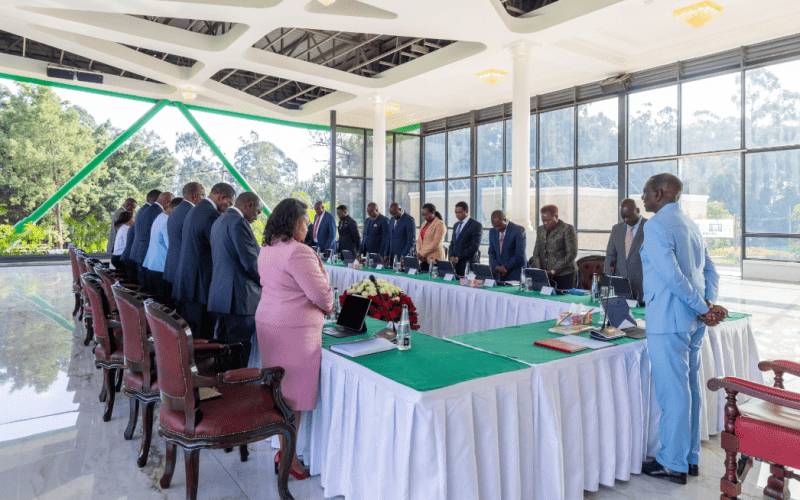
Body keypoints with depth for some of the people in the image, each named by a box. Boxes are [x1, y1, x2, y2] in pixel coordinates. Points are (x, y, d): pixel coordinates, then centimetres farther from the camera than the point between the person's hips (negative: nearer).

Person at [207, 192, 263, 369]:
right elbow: (250, 262, -19)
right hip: (239, 297, -10)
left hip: (220, 294, 10)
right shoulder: (238, 223, -14)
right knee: (240, 352, -4)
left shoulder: (218, 222, 18)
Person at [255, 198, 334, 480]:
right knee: (293, 395, 2)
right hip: (293, 330, -9)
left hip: (267, 320, 9)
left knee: (280, 390, 16)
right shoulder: (298, 253, -19)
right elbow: (321, 295, -19)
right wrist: (328, 308, 4)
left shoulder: (266, 250, 11)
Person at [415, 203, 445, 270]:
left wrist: (422, 253, -14)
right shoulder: (424, 225, 18)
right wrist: (419, 253, 0)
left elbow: (436, 243, -14)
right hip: (424, 259, 6)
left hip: (434, 259, -6)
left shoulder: (440, 224, -6)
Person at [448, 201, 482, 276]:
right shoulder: (456, 225, 19)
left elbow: (475, 246, -13)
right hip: (454, 263, 6)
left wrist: (458, 258, -13)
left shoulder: (476, 225, -6)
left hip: (467, 264, -6)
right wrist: (452, 256, 1)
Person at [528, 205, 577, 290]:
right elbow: (536, 253, 12)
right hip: (545, 274, 5)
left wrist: (554, 270, -16)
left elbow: (572, 254, -11)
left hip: (564, 274, -5)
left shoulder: (568, 229, -5)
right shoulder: (540, 230, 14)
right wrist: (539, 271, -5)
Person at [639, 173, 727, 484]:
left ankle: (673, 464, 11)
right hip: (693, 320, 9)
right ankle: (690, 457, 28)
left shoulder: (655, 225, -12)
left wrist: (702, 308, -12)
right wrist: (708, 305, 1)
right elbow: (710, 271, 14)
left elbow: (671, 274, -20)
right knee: (690, 387, 15)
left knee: (672, 392, -1)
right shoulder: (691, 225, 16)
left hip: (667, 320, -9)